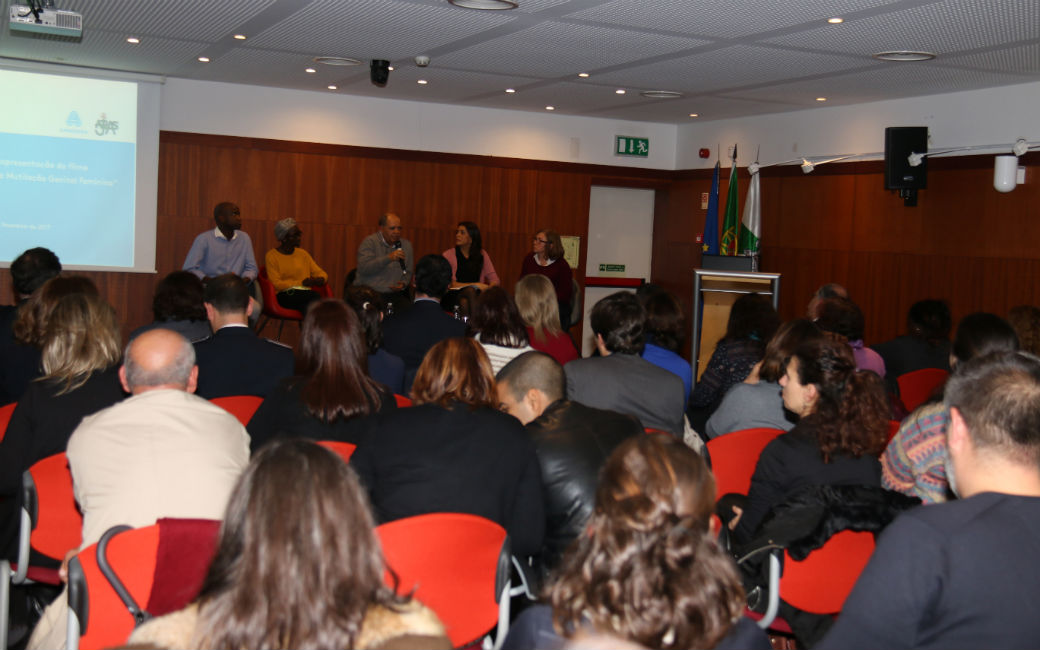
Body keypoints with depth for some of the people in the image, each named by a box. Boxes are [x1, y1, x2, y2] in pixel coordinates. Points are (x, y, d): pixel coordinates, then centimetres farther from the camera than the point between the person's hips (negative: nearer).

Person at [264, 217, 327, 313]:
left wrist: (320, 280, -6)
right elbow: (276, 284, -6)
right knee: (316, 297, -34)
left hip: (305, 293, 5)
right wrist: (302, 283, -12)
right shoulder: (271, 256, 4)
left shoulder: (303, 254, 20)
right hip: (285, 295, -4)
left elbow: (321, 273, 20)